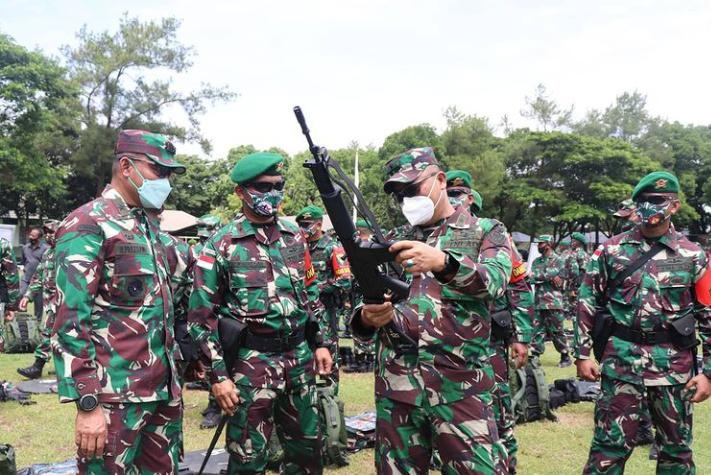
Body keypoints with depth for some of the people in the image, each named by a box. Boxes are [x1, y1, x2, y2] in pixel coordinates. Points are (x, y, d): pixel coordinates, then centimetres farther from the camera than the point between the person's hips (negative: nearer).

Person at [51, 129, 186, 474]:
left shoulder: (149, 225, 15)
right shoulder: (87, 225, -10)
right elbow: (70, 321, -16)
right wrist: (88, 404, -20)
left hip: (164, 390, 8)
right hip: (116, 396, -7)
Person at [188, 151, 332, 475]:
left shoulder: (294, 236, 8)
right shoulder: (221, 245, -8)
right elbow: (201, 317, -8)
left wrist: (320, 343, 13)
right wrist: (218, 374, -12)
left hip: (299, 355, 5)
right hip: (251, 361, -5)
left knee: (307, 448, 17)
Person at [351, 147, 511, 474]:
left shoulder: (486, 231, 6)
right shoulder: (394, 240, 14)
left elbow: (494, 280, -14)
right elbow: (363, 310, 10)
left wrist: (443, 262, -33)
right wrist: (366, 318, -14)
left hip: (460, 386, -3)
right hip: (395, 387, 3)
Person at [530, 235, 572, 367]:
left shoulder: (558, 260, -2)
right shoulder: (536, 261, 14)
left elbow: (553, 272, -18)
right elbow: (533, 276, -1)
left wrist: (541, 276, -9)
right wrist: (550, 277, -11)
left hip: (553, 303, -5)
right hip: (539, 303, 5)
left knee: (557, 331, 0)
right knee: (538, 331, 6)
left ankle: (566, 357, 11)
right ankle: (534, 356, 10)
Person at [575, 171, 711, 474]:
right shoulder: (611, 250, 3)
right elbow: (588, 302, 5)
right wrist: (582, 353, 0)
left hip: (674, 364, 1)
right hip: (621, 360, -1)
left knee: (677, 448, 14)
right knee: (610, 444, 2)